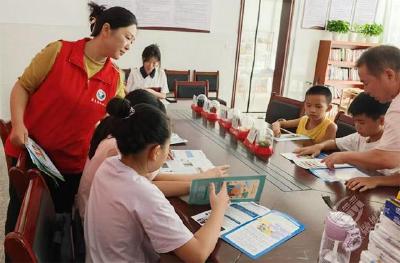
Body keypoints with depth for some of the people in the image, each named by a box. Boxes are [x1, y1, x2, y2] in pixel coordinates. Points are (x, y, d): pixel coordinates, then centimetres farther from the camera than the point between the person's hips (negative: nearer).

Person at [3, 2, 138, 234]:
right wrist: (18, 124, -17)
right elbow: (23, 86, -5)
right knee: (19, 222, 15)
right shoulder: (59, 51, -12)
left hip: (71, 164, 2)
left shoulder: (115, 78, -3)